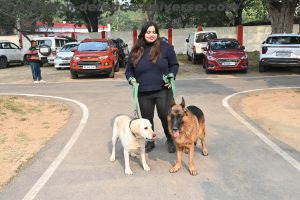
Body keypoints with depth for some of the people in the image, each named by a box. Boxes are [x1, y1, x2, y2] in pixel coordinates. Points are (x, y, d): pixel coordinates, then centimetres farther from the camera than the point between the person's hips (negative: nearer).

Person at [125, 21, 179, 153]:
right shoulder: (136, 51, 6)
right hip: (143, 93, 3)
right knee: (147, 118, 11)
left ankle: (170, 140, 25)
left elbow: (174, 65, 6)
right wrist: (131, 79, -6)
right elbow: (129, 70, 14)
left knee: (165, 116, 0)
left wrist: (171, 76, -10)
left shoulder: (165, 47, -1)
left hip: (163, 90, -2)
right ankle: (149, 141, 32)